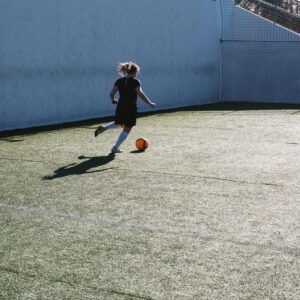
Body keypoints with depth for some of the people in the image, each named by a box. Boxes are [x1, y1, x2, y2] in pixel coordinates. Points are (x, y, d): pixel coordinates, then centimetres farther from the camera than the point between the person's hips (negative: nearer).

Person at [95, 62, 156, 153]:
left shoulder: (119, 81, 5)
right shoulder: (135, 82, -10)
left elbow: (111, 94, 4)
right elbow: (141, 94, -17)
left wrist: (113, 100, 24)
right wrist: (150, 103, -9)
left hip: (120, 107, 6)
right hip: (131, 108, -6)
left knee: (119, 124, 29)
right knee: (127, 129, 6)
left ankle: (103, 128, 7)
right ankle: (115, 148, 4)